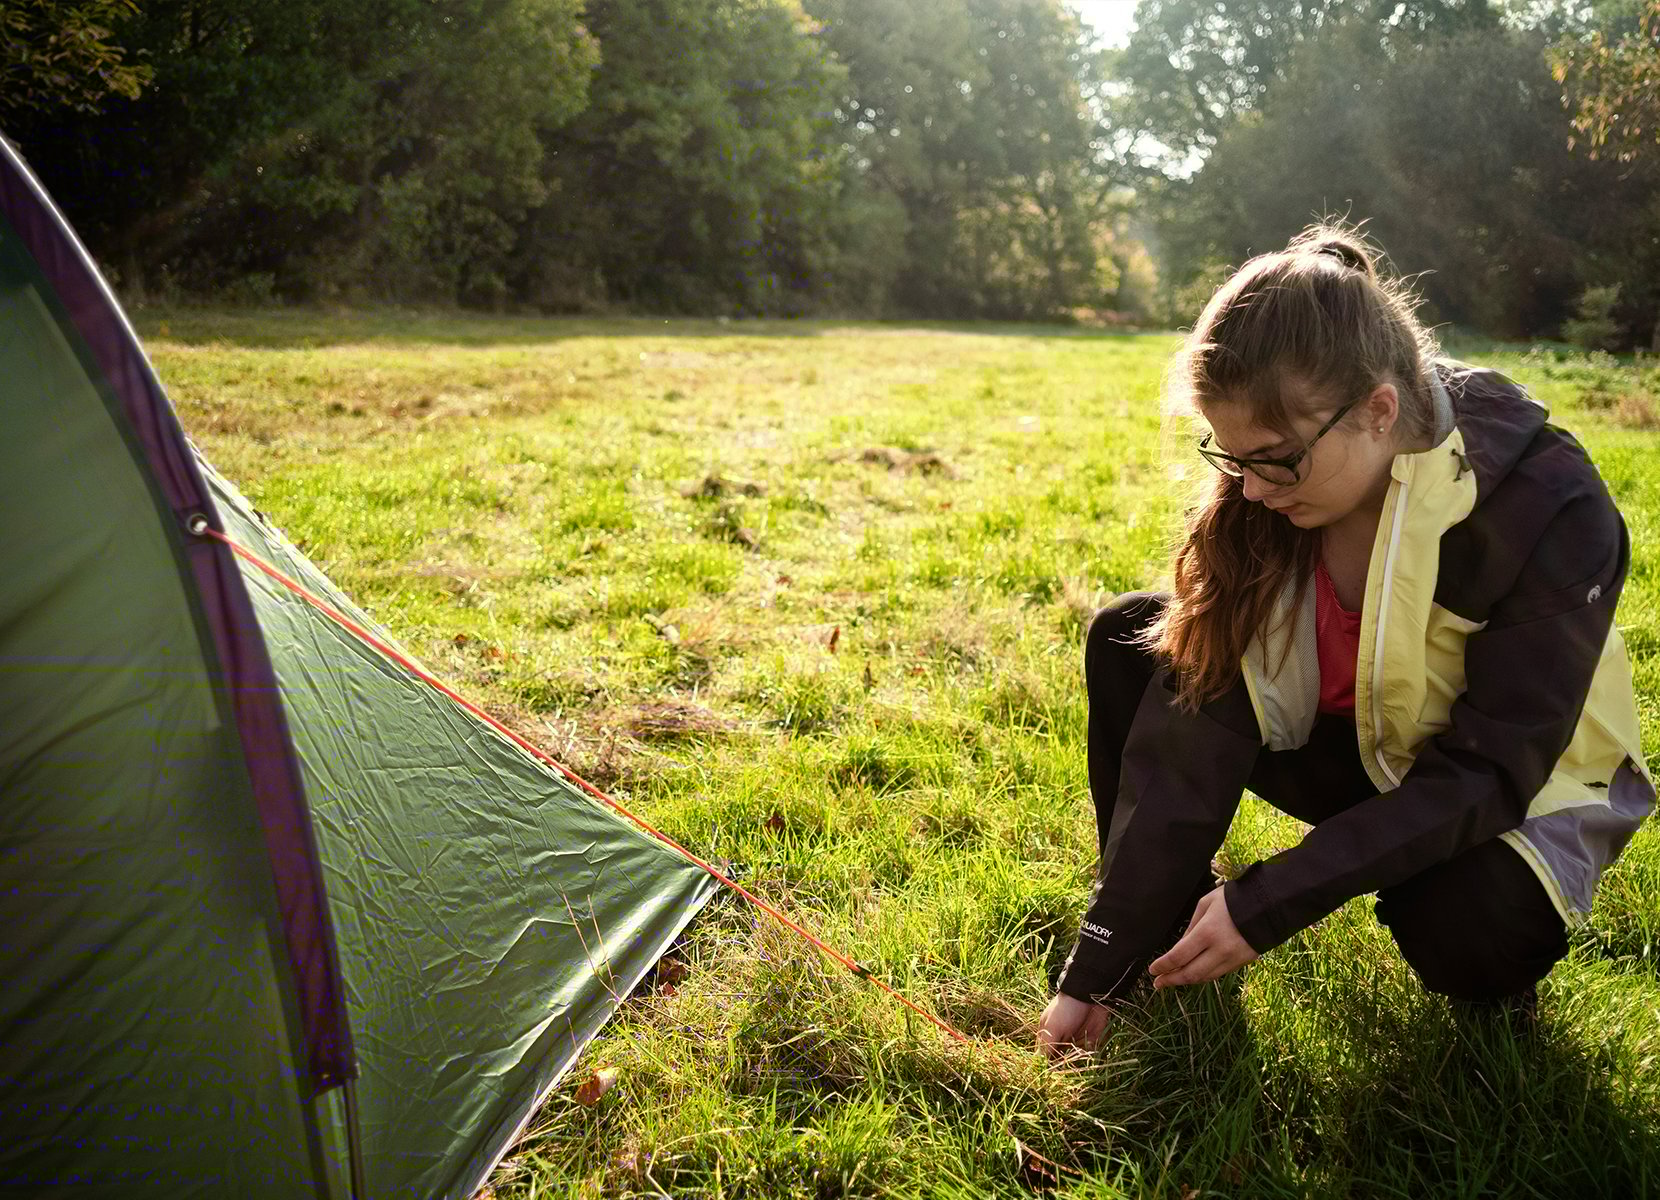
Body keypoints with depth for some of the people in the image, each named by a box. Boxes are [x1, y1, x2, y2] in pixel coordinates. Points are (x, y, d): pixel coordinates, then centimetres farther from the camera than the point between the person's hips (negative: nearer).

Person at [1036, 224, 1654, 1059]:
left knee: (1460, 928, -36)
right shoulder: (1263, 498, -19)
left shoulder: (1551, 513, -30)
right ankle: (1162, 940, -4)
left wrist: (1265, 906, -34)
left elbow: (1484, 772, -28)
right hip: (1352, 750, 4)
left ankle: (1499, 914, 2)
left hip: (1515, 790, -3)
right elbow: (1193, 734, -22)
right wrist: (1097, 971, -24)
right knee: (1130, 640, -15)